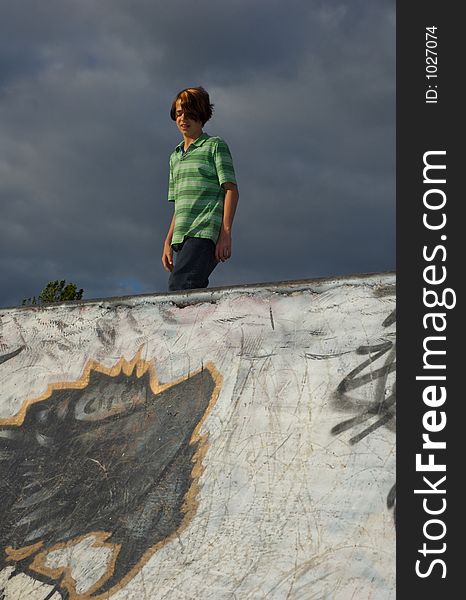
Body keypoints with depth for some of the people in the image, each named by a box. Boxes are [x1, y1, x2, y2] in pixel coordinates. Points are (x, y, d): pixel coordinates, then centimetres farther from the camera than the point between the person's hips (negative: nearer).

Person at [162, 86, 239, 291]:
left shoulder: (215, 146, 6)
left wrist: (226, 233, -14)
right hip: (182, 237, 7)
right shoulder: (175, 156, 26)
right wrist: (168, 242, 17)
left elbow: (231, 190, -3)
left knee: (179, 286, -26)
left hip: (205, 233, -7)